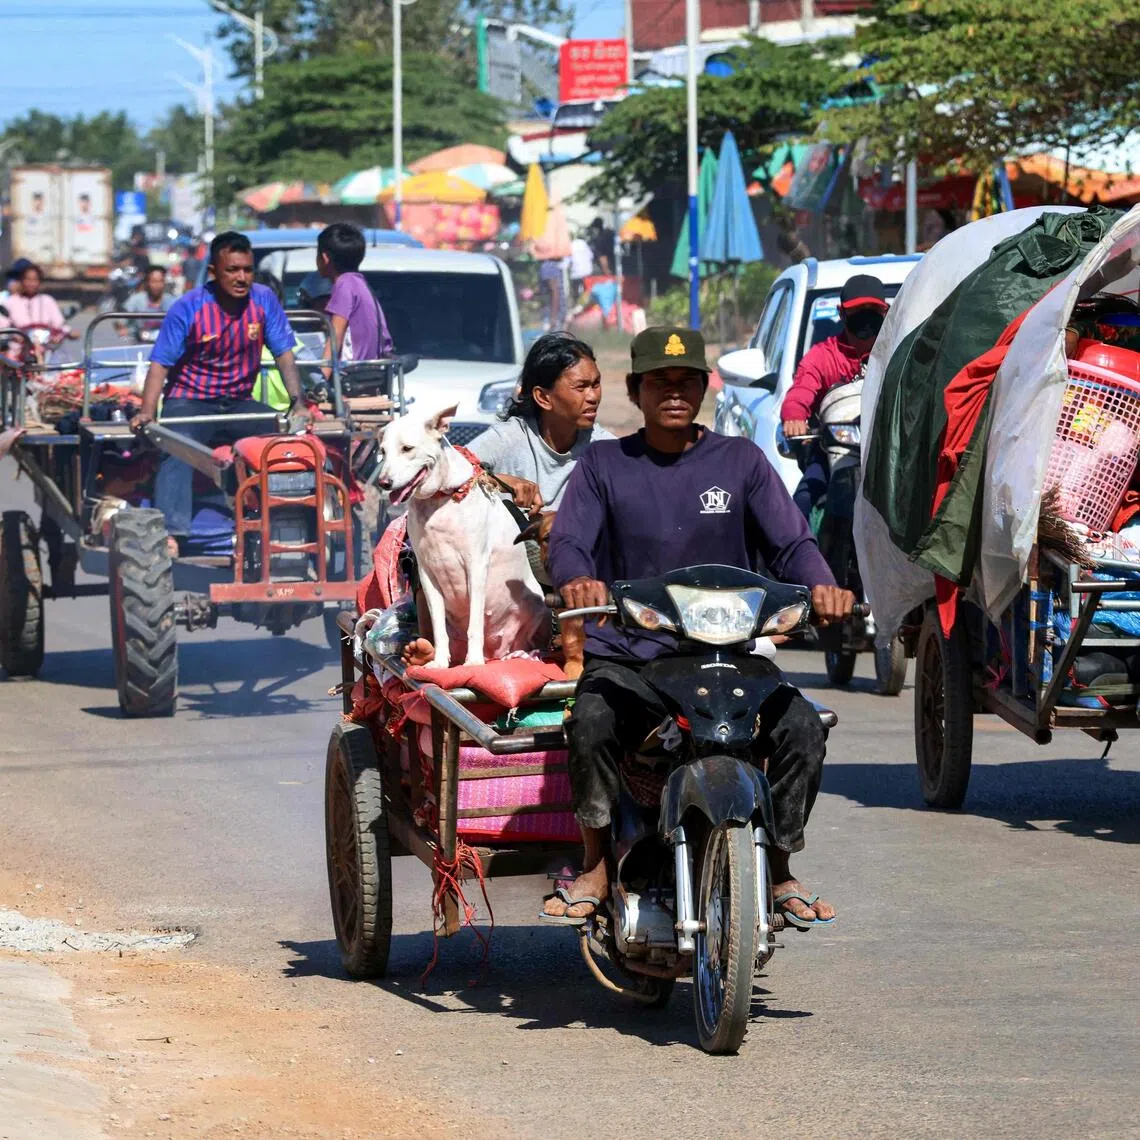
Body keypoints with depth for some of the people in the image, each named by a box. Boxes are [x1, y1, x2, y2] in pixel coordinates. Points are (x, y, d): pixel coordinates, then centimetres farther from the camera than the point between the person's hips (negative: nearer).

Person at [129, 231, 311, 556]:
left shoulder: (264, 300, -3)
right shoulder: (188, 308, -12)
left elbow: (284, 355, 0)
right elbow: (161, 363, -13)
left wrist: (298, 403, -13)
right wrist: (147, 411, -27)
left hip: (239, 403, 3)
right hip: (189, 401, -3)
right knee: (177, 452, -32)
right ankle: (171, 535, -43)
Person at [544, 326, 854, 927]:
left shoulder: (740, 460, 10)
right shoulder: (603, 465, 9)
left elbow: (790, 540, 2)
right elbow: (569, 540, -4)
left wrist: (820, 585, -21)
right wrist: (578, 580, -29)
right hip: (627, 657, -1)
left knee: (801, 727, -24)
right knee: (591, 722, -33)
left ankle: (778, 868, -2)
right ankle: (596, 866, -13)